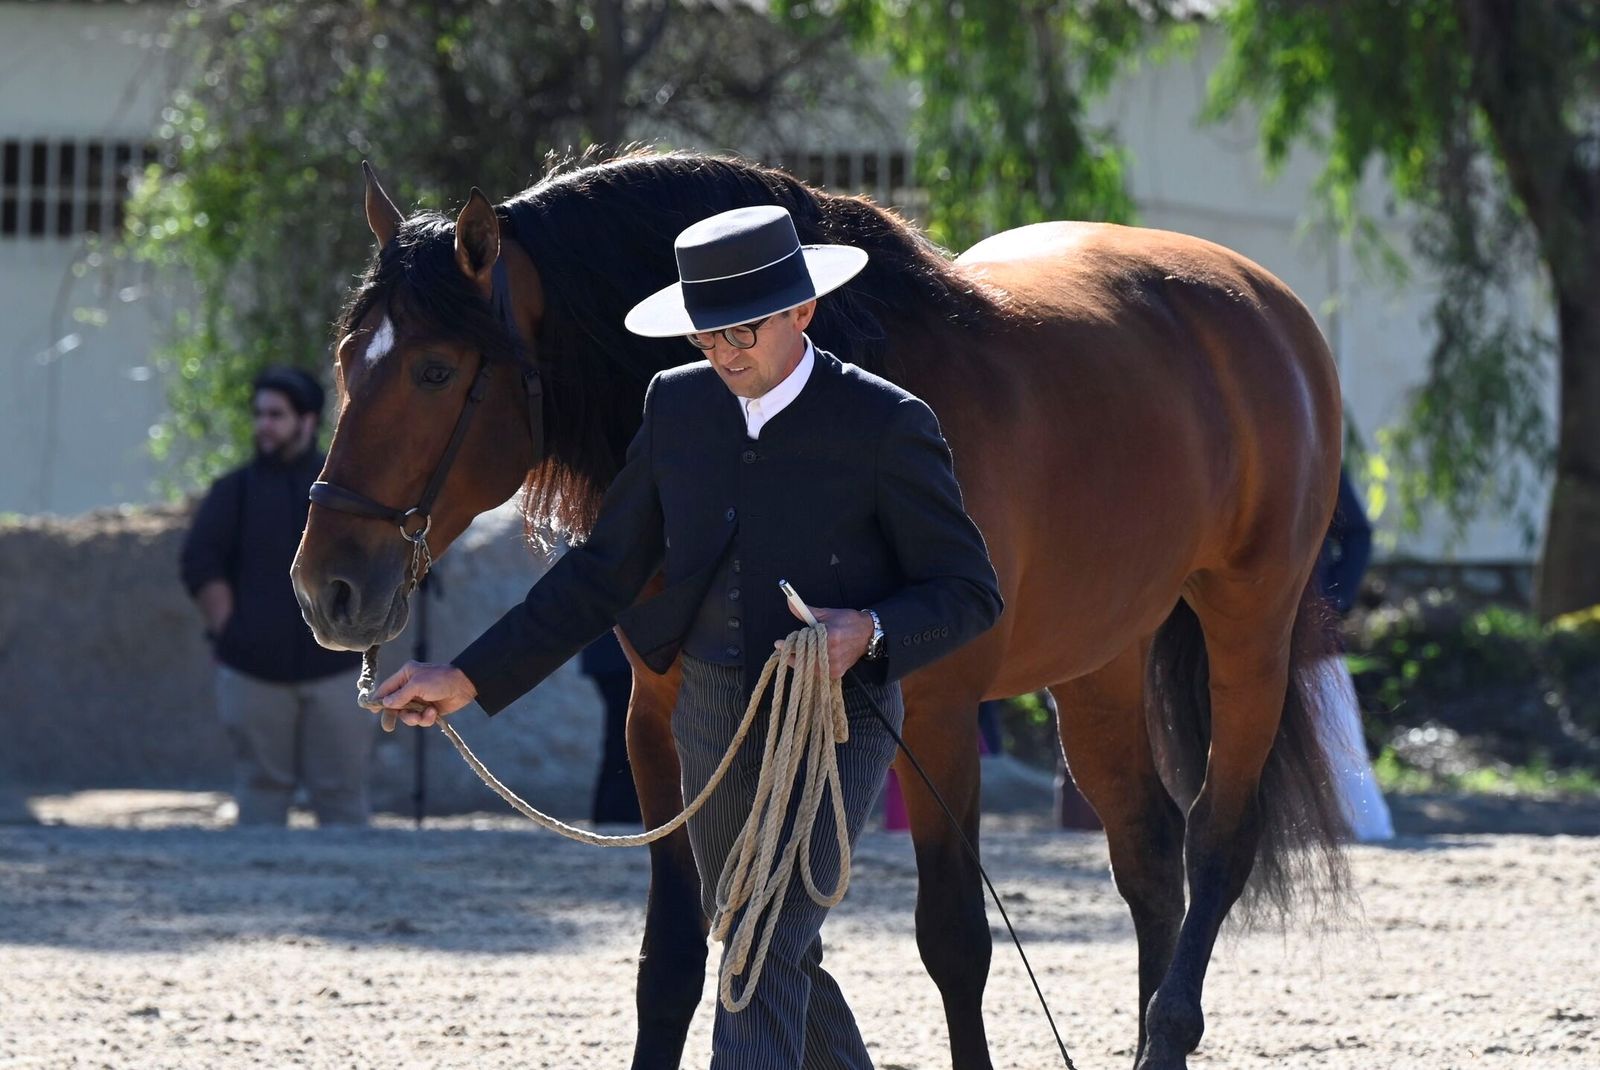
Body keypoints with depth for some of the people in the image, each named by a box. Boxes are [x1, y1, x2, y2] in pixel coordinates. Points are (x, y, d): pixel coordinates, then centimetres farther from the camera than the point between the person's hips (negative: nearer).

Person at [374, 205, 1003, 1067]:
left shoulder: (885, 425, -12)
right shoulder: (678, 407, 3)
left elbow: (968, 591, -7)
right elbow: (604, 572, 9)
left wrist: (870, 632, -27)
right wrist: (469, 678, 4)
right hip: (711, 714, 6)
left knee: (764, 962, -16)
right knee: (747, 943, 17)